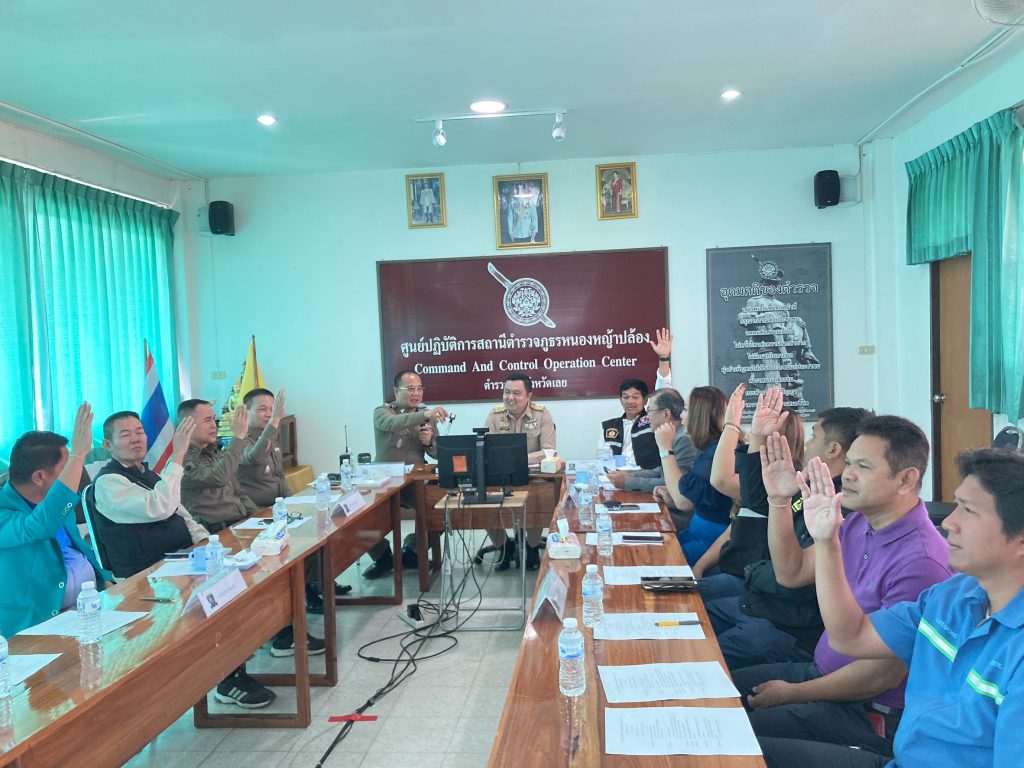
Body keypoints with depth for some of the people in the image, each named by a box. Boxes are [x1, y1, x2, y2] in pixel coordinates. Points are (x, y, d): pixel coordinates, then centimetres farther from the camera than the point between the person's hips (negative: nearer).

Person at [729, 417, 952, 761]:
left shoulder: (920, 561, -28)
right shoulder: (858, 523, -1)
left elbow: (884, 674, -24)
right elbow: (792, 573, 7)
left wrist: (793, 694, -13)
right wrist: (779, 501, -6)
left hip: (870, 715, -8)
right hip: (822, 670, 9)